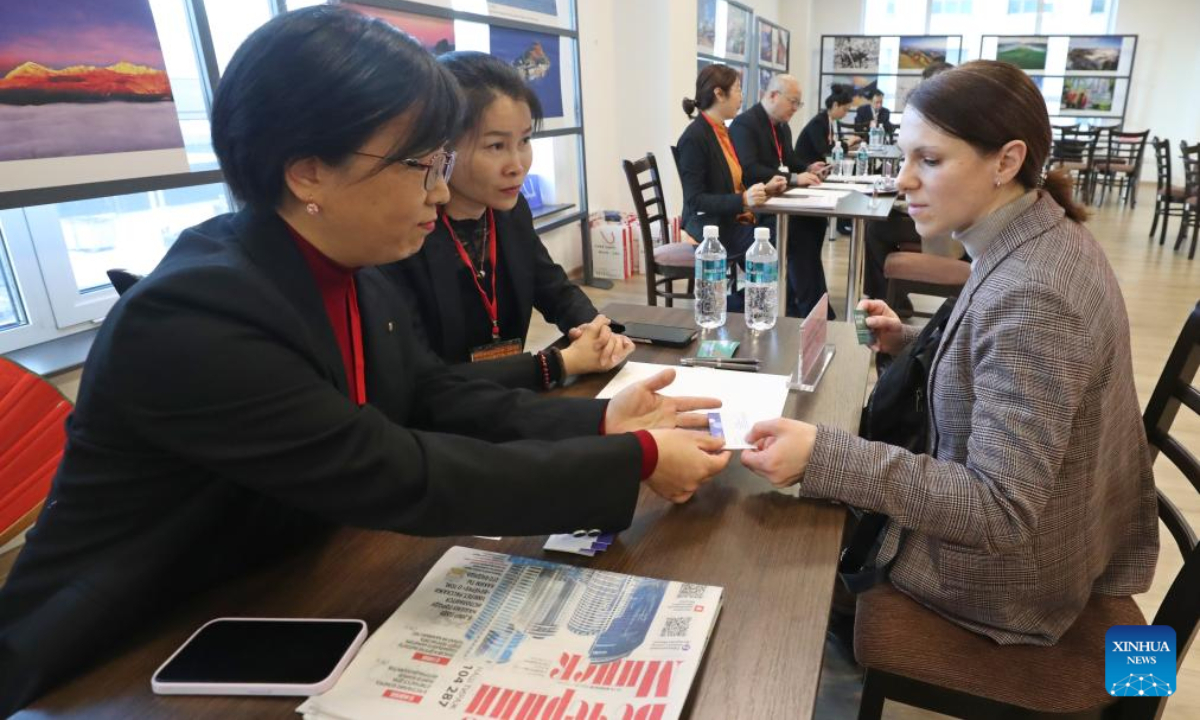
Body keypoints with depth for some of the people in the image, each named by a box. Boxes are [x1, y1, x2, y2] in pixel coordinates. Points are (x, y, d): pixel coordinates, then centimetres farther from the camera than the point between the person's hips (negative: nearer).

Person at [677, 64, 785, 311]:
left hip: (734, 220, 8)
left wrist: (764, 188, 2)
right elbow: (695, 200, -19)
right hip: (710, 226, -8)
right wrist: (743, 201, -28)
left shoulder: (723, 131, 14)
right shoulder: (694, 138, -13)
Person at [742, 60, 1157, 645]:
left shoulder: (1028, 296, -33)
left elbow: (1000, 512, -33)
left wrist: (822, 457, -39)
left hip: (1007, 573, -8)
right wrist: (909, 342, -2)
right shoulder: (1049, 236, -4)